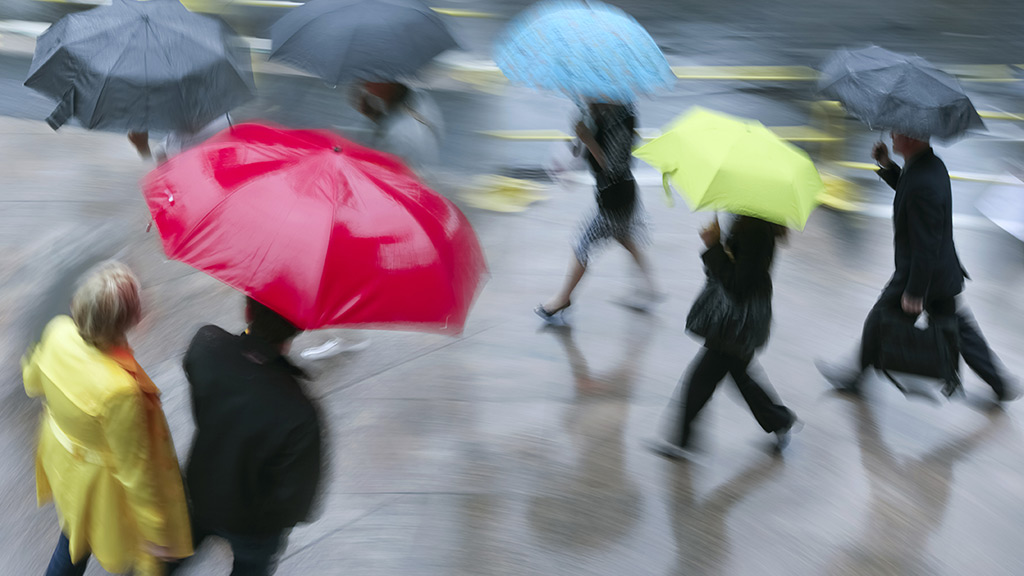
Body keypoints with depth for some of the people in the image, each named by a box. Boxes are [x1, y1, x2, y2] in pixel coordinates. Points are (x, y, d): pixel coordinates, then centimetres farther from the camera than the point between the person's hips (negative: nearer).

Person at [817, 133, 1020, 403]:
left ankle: (856, 378, 30)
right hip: (944, 271, 9)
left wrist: (914, 292, -23)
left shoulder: (923, 184, -32)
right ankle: (1000, 384, 29)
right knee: (955, 327, 21)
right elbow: (904, 186, 22)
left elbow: (925, 246, -29)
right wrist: (886, 165, 5)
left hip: (923, 273, -9)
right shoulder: (932, 164, -1)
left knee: (878, 322, 11)